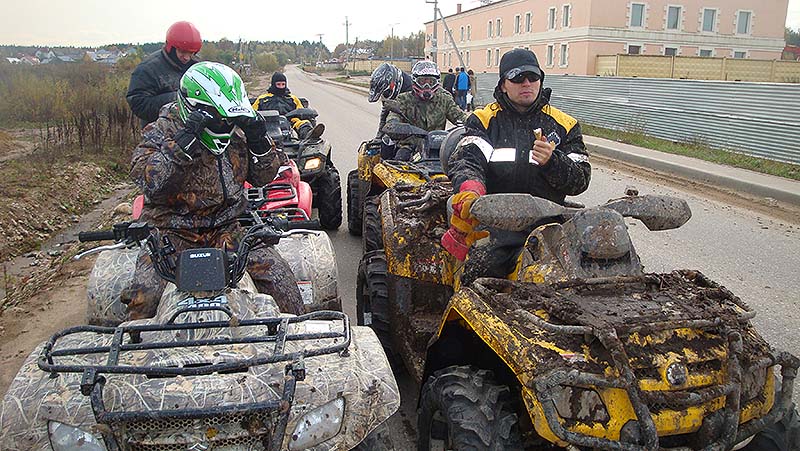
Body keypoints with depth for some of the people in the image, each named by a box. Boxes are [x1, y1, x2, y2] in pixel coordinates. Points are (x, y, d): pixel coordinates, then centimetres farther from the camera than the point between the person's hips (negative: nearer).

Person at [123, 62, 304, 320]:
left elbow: (263, 177, 13)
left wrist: (259, 142, -5)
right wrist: (182, 143, -28)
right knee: (145, 294, -23)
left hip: (228, 230, 3)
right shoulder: (161, 132, -5)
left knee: (278, 275, -15)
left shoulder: (236, 133, 7)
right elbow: (148, 181, -20)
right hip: (171, 233, -3)